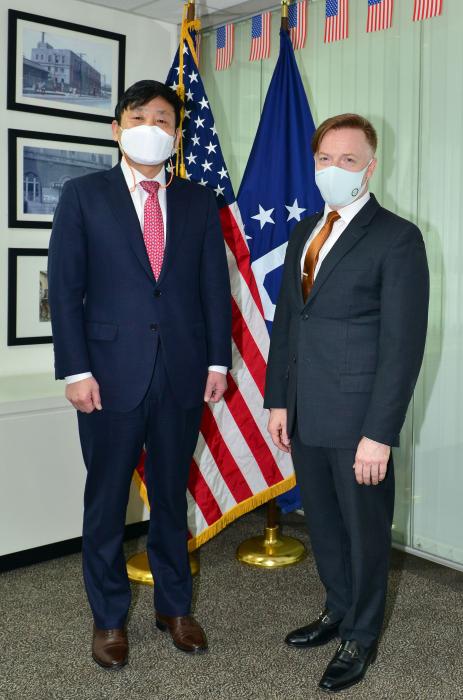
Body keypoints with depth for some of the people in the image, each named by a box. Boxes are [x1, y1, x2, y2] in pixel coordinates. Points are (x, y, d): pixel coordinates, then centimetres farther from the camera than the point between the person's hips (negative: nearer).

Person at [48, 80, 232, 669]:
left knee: (172, 494, 14)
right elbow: (65, 288, -3)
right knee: (106, 498, 9)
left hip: (183, 374, 2)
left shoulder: (199, 202, 9)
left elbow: (215, 285, 8)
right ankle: (108, 617, 27)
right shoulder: (83, 195, 1)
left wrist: (218, 360, 2)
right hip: (111, 372, -2)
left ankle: (174, 606, 31)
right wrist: (76, 370, -9)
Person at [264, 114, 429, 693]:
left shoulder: (397, 238, -11)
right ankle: (338, 611, 42)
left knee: (365, 530, 11)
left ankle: (361, 635, 32)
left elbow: (403, 343, -15)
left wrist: (379, 433, -18)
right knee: (323, 523, 20)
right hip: (305, 416, 6)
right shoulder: (303, 234, 11)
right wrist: (278, 400, 8)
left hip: (357, 421, -6)